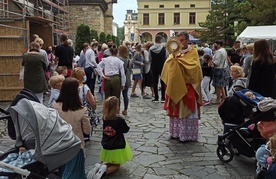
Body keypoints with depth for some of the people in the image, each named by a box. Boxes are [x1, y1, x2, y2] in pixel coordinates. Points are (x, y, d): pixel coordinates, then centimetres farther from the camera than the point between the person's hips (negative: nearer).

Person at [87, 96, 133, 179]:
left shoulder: (105, 118, -7)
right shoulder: (120, 120, -21)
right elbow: (126, 130, -6)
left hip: (106, 147, 5)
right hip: (118, 147, -5)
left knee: (110, 163, 27)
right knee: (116, 166, 16)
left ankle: (99, 166, -1)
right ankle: (105, 170, -13)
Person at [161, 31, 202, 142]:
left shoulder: (192, 52, -1)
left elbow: (194, 66, -17)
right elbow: (168, 64, -1)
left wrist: (178, 59, -20)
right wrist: (173, 57, -20)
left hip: (187, 86, -5)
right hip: (175, 86, 5)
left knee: (186, 110, -2)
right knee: (175, 110, 8)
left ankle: (186, 134, 6)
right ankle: (176, 132, 18)